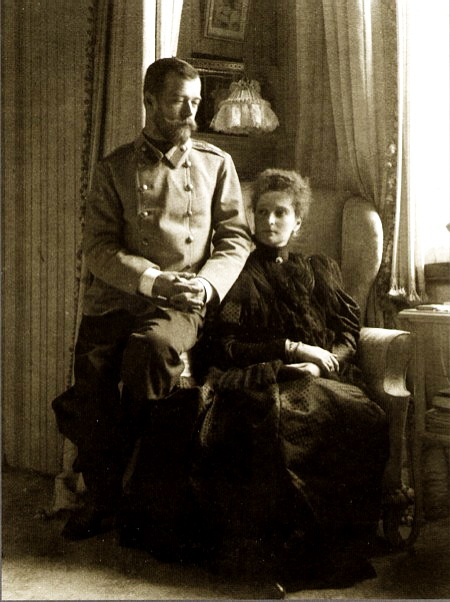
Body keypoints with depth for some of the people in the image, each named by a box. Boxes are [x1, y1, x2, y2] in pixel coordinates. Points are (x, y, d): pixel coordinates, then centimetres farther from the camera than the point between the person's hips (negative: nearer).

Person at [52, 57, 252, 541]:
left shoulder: (216, 164, 14)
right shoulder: (114, 169, 11)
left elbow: (236, 238, 10)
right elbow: (98, 248, 2)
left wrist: (205, 285, -10)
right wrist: (153, 280, -15)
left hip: (183, 302, -1)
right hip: (117, 297, 1)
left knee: (151, 346, -33)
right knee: (93, 367, -25)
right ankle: (102, 496, -2)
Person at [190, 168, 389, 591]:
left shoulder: (320, 270, 27)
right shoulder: (241, 274, 18)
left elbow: (348, 335, 15)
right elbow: (220, 346, 5)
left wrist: (319, 365, -7)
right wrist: (291, 349, -3)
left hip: (324, 379, 3)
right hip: (259, 381, -2)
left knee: (364, 418, -34)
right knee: (280, 415, -40)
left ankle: (344, 548, -25)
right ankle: (287, 552, -33)